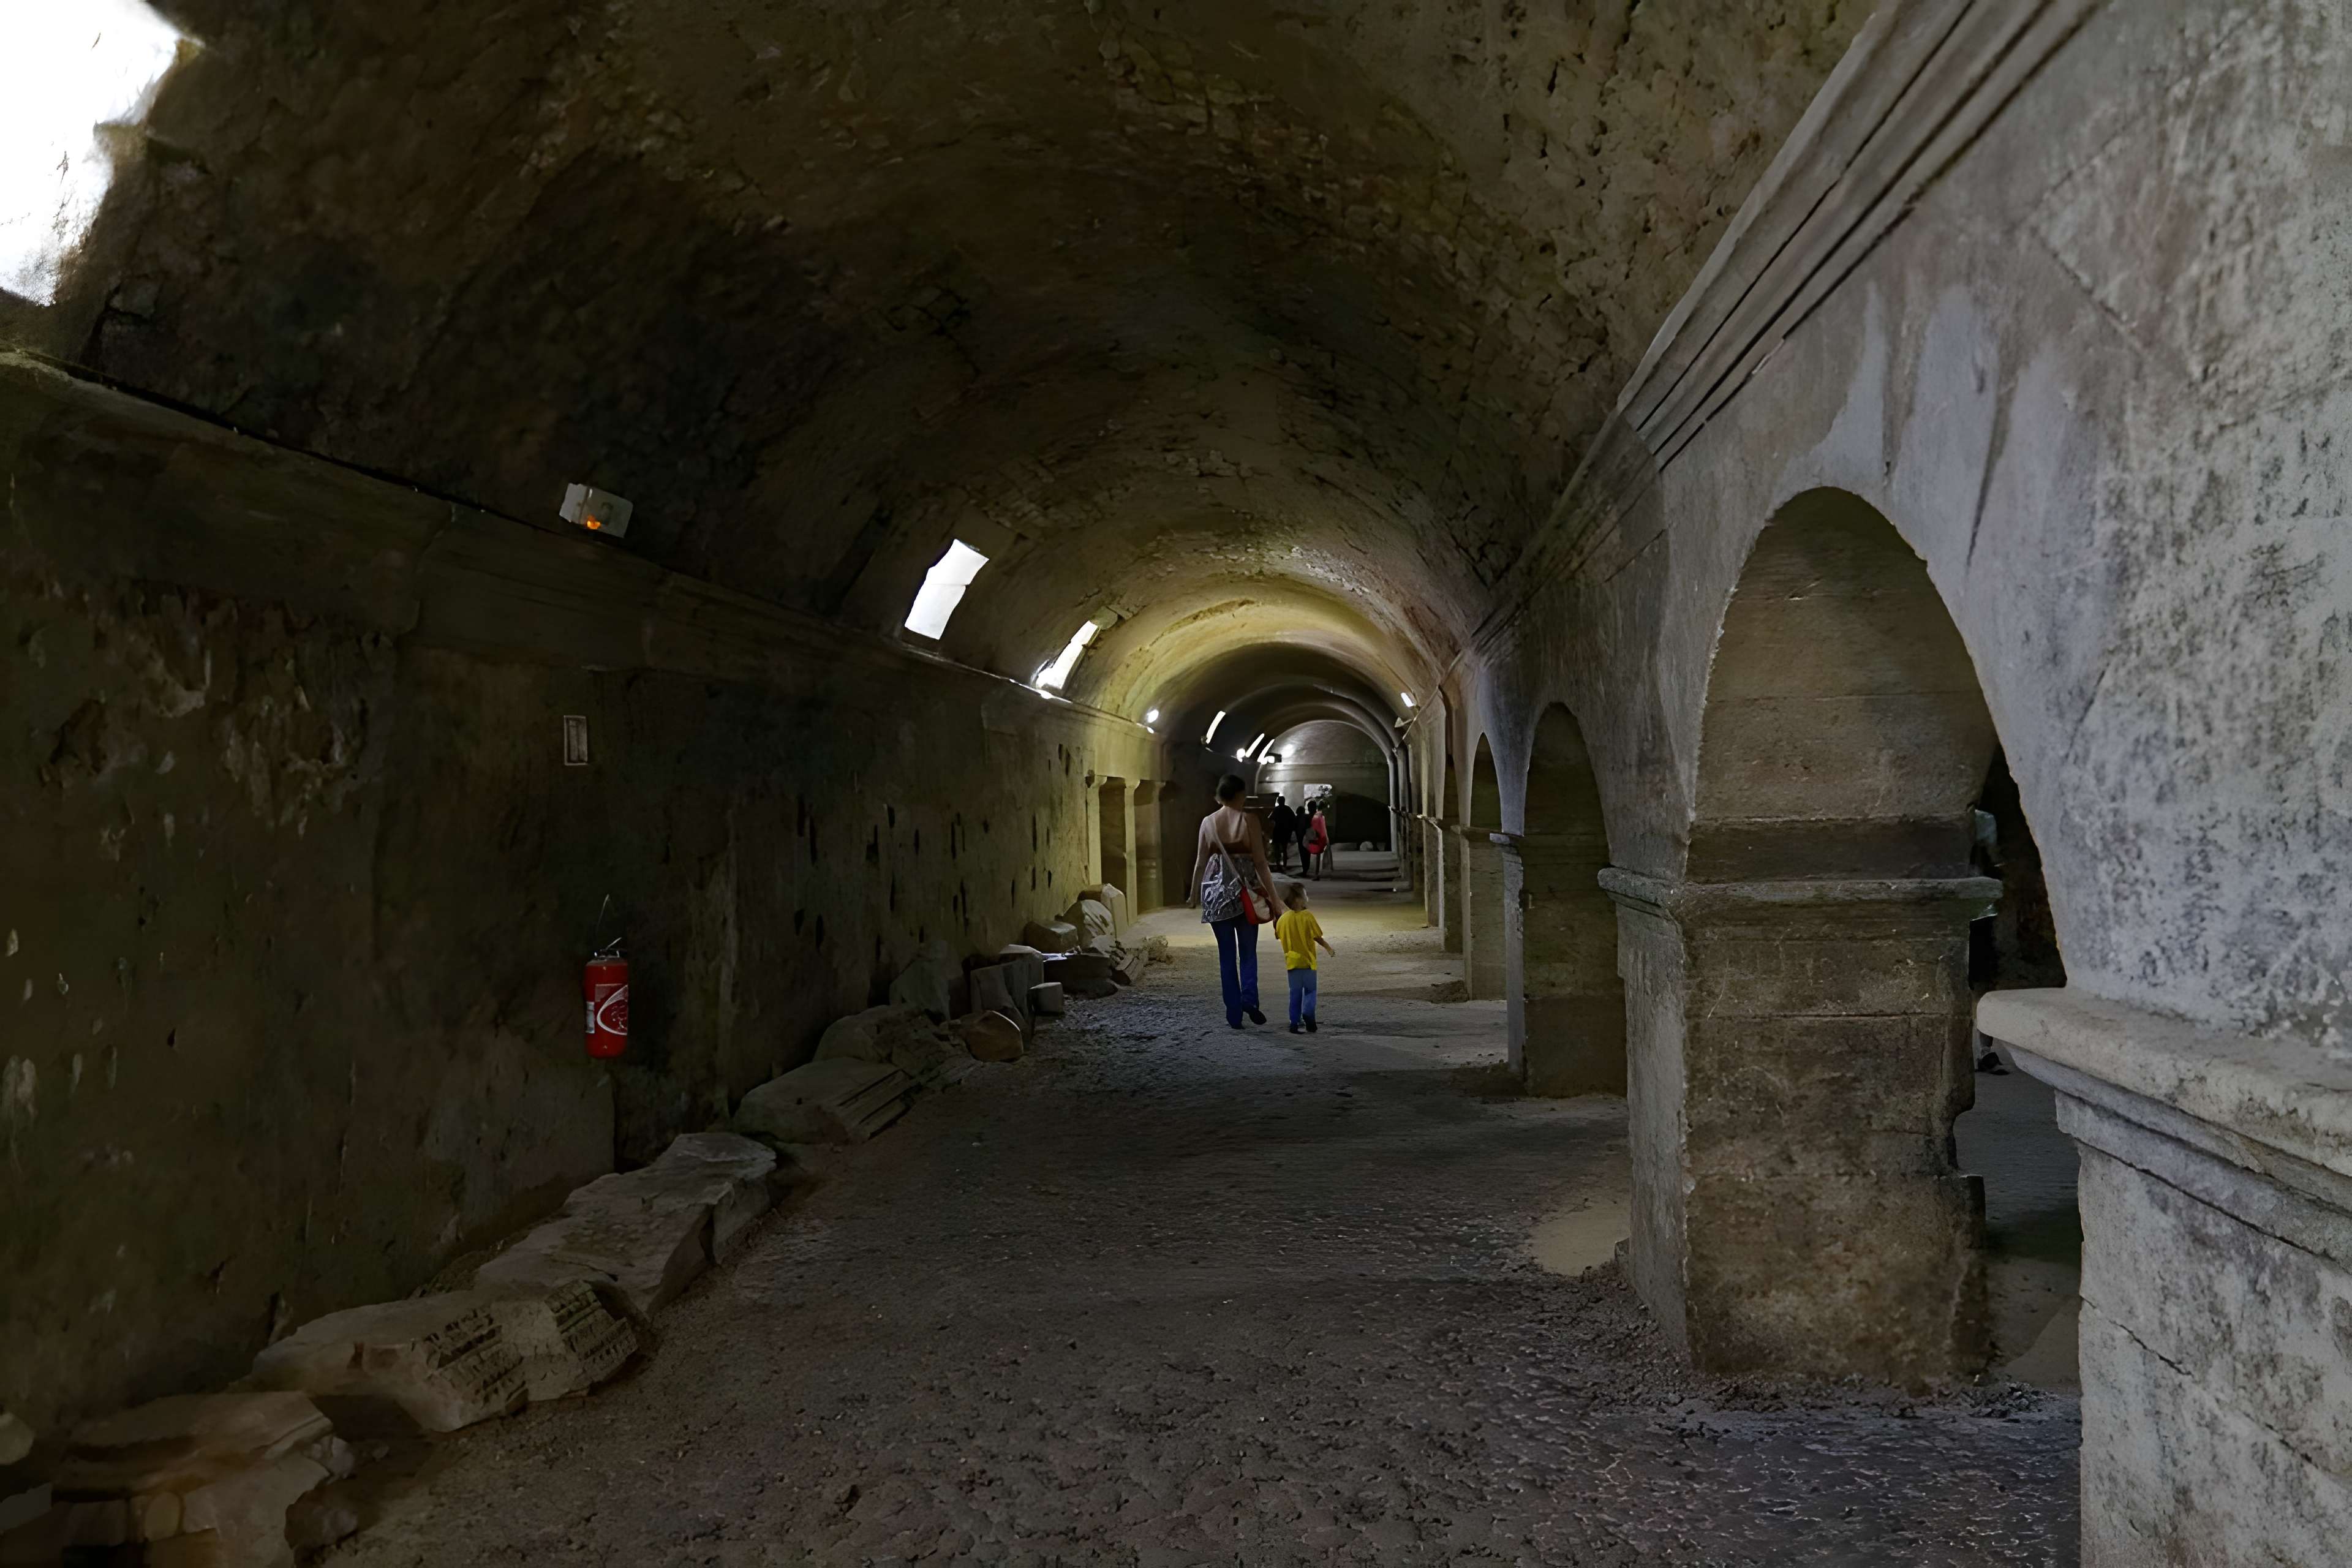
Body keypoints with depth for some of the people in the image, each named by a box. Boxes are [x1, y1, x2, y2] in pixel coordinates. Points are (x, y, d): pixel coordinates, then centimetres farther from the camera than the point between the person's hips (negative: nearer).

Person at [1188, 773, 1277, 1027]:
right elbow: (1260, 862, -5)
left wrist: (1194, 894, 17)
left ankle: (1234, 1015, 7)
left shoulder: (1208, 822, 0)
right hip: (1246, 890, -1)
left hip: (1216, 890, 1)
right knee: (1248, 951, 12)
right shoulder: (1249, 821, -5)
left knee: (1227, 954, 8)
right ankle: (1248, 998, -12)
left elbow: (1200, 862, 5)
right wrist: (1272, 895, 1)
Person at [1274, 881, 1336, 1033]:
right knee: (1310, 990, 6)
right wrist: (1328, 947, 0)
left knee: (1295, 993, 10)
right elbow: (1317, 936, -13)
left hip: (1292, 962, 4)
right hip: (1307, 960, -4)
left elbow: (1278, 936, 12)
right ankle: (1308, 1012, -18)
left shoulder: (1283, 919, 0)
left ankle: (1294, 1023, 7)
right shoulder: (1307, 917, -13)